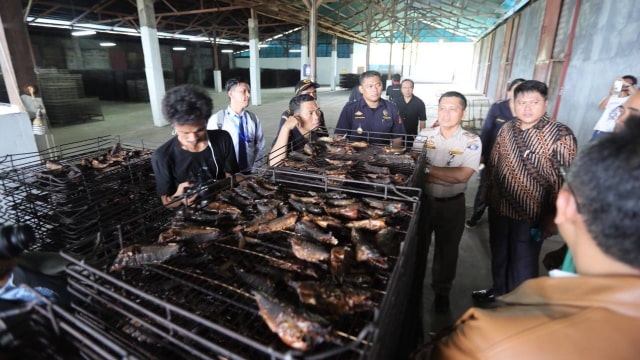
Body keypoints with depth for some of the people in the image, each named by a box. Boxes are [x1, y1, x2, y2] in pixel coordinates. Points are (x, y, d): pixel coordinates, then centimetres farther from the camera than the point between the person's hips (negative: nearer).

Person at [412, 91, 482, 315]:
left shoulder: (471, 141, -9)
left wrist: (428, 168, -20)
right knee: (417, 246, 16)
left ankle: (441, 292, 39)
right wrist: (449, 176, -19)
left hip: (452, 205, -1)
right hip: (423, 200, 2)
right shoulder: (424, 136, -2)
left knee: (446, 250, 16)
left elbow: (463, 175, -21)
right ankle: (414, 287, 39)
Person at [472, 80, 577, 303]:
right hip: (498, 208, 6)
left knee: (522, 266, 11)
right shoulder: (506, 129, 1)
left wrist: (552, 216, -16)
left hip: (530, 216, -5)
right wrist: (487, 189, 14)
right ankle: (499, 291, 48)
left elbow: (565, 180, -16)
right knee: (499, 256, 23)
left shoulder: (560, 135, -15)